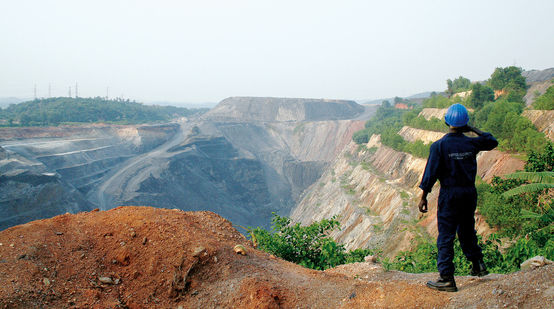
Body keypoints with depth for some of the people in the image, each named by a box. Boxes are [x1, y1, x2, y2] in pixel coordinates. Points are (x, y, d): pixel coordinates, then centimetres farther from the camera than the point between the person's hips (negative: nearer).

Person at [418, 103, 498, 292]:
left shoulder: (439, 146, -11)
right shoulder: (471, 143, 0)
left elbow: (430, 173, -12)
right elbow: (492, 141, 21)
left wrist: (423, 197, -5)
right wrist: (473, 130, 20)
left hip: (449, 194, -4)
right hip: (470, 192, 5)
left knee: (446, 236, -1)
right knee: (467, 230, 23)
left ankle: (447, 279, -1)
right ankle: (478, 265, 33)